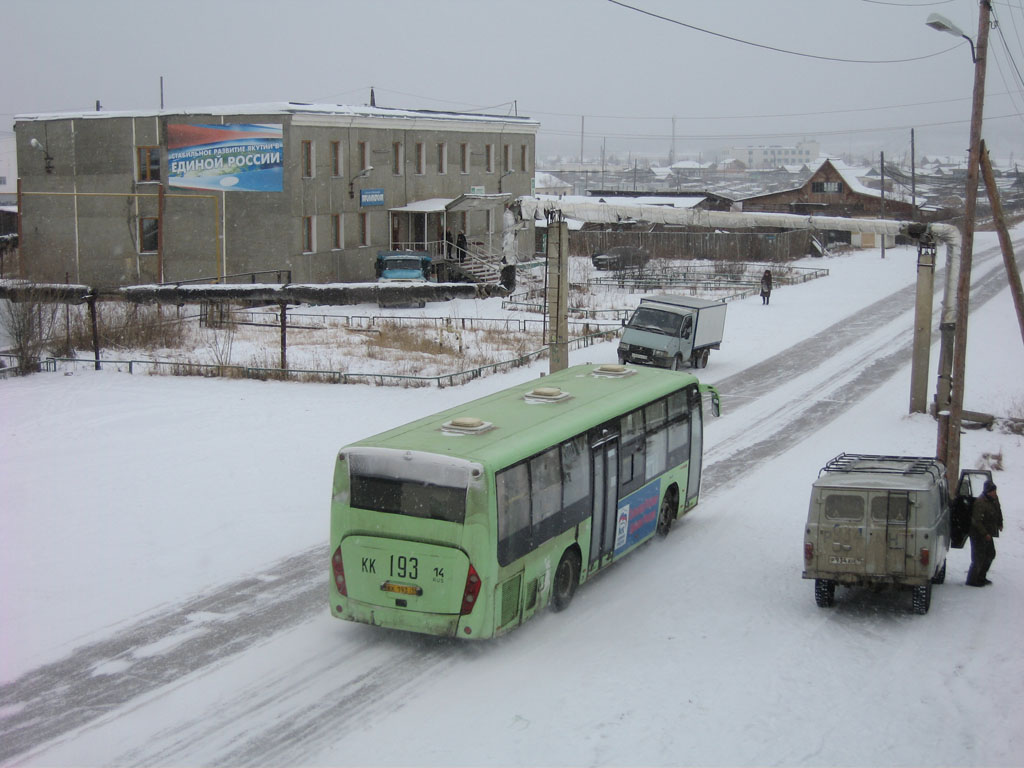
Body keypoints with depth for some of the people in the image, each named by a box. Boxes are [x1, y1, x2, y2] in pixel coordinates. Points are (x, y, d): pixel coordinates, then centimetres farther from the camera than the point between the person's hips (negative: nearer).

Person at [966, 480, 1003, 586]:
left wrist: (1000, 524, 24)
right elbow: (976, 521, -26)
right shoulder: (980, 502, -24)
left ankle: (981, 577, 32)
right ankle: (972, 580, 9)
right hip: (978, 535, -10)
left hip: (987, 534, 10)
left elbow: (998, 511, 25)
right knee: (979, 558, -4)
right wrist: (985, 534, -25)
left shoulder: (994, 498, 4)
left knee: (990, 554, 19)